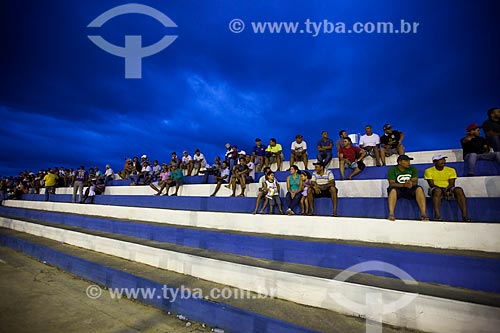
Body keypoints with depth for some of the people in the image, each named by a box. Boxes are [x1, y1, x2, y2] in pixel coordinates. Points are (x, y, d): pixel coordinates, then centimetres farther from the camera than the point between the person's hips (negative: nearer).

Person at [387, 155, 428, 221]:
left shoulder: (413, 169, 7)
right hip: (397, 189, -3)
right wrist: (404, 185, -29)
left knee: (419, 188, -27)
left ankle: (423, 213, -31)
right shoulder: (392, 170, -3)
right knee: (393, 190, -36)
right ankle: (391, 214, -42)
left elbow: (415, 181, -4)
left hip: (410, 190, 3)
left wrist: (411, 183, -29)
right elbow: (391, 183, -13)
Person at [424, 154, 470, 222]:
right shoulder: (428, 171, 0)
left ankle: (464, 216, -30)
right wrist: (443, 189, -25)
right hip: (435, 189, -3)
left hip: (449, 190, 3)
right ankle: (437, 216, -43)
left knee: (459, 190, -28)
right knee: (438, 190, -38)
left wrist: (447, 189, -22)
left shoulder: (451, 170, 10)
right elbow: (431, 184, -8)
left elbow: (452, 184, 2)